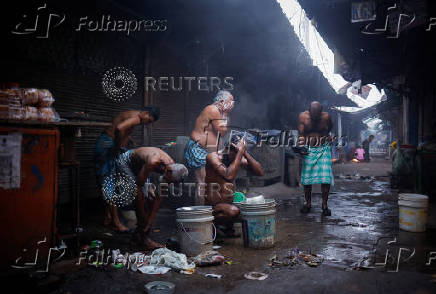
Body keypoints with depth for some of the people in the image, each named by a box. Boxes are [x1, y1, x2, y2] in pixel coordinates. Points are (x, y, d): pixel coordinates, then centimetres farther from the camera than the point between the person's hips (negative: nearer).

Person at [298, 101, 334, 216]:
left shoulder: (326, 117, -6)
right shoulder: (303, 116, -7)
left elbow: (330, 126, 18)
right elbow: (301, 134, -10)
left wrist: (325, 136, 10)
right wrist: (301, 147, -25)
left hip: (323, 148, 0)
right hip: (308, 149, 0)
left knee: (325, 177, -9)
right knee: (306, 177, -2)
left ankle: (324, 204, 3)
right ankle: (308, 203, 15)